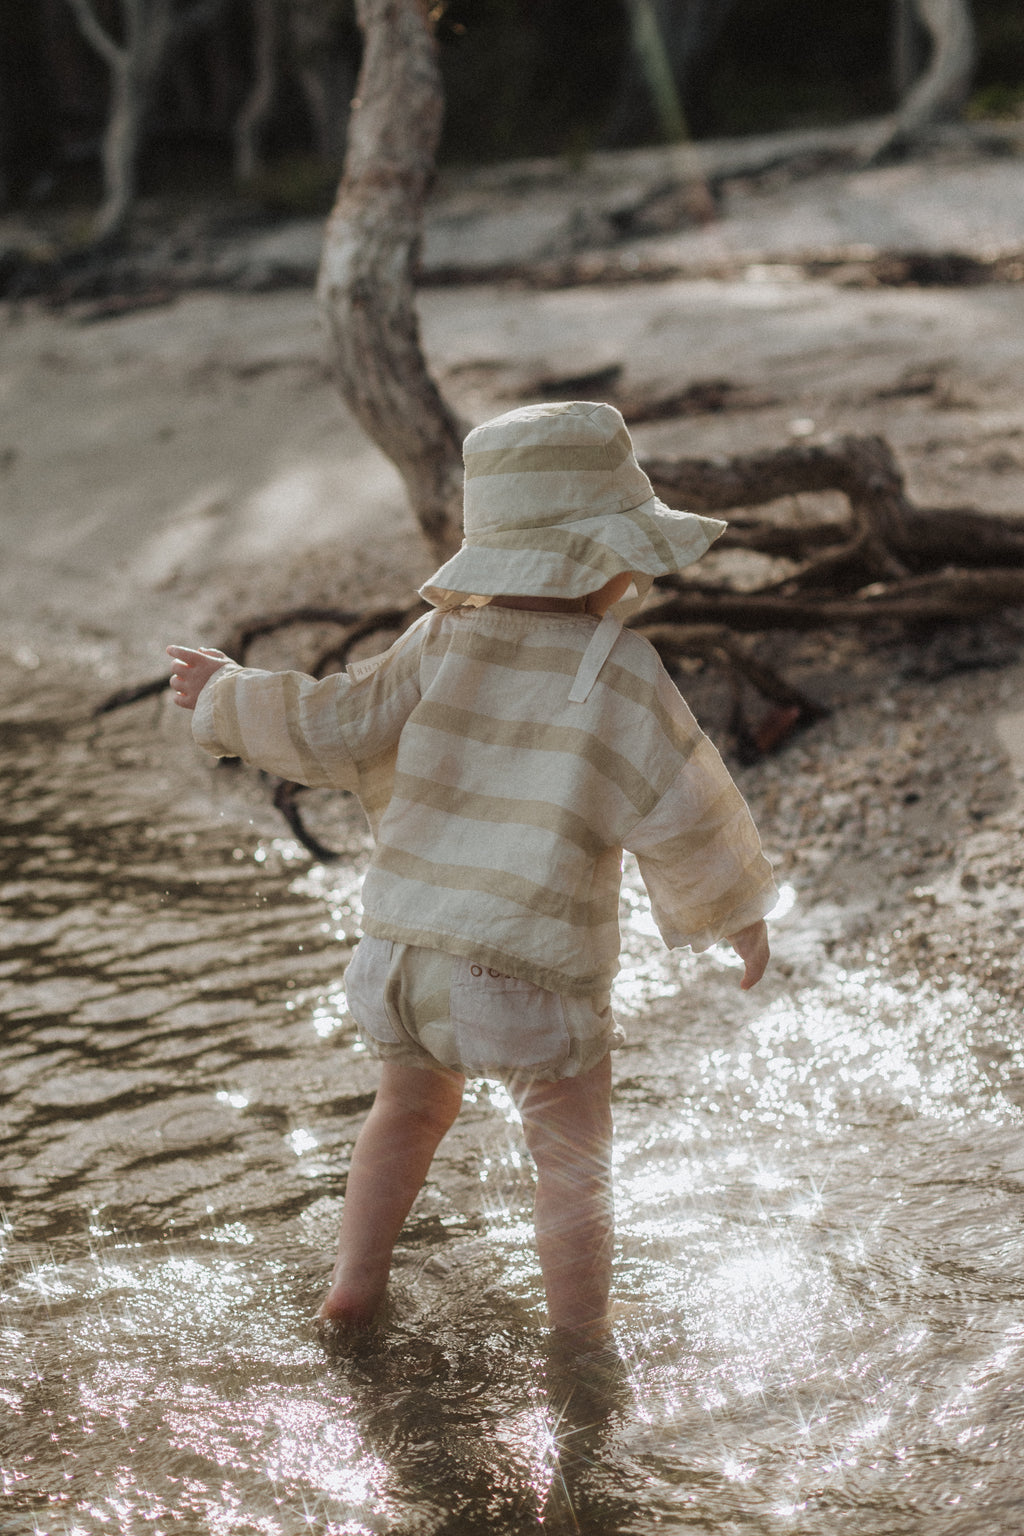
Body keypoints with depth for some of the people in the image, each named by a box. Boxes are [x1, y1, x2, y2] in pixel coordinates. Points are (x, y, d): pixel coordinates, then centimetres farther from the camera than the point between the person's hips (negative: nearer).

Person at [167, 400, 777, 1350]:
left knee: (412, 1102, 31)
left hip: (407, 955, 5)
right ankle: (582, 1345, 21)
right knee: (573, 1165, 15)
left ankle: (355, 1281, 37)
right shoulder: (616, 671, -13)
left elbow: (335, 731, -2)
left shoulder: (441, 642, -3)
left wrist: (226, 697, 14)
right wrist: (739, 907, 4)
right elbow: (680, 814, -12)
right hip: (534, 980, -5)